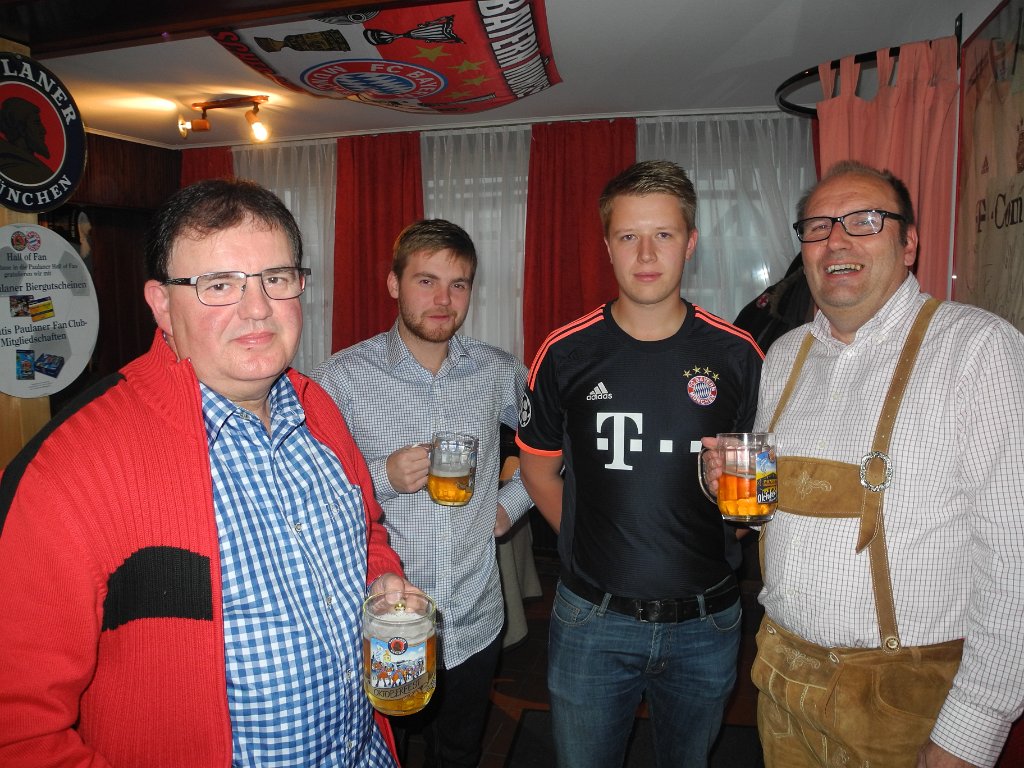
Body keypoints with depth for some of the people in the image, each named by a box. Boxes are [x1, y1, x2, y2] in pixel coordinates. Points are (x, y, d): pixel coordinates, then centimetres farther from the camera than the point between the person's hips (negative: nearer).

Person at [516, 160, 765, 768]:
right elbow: (539, 469, 4)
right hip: (593, 620, -1)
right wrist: (584, 541, -1)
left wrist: (736, 522, -7)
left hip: (706, 623, 1)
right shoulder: (565, 353, -8)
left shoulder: (736, 353, -6)